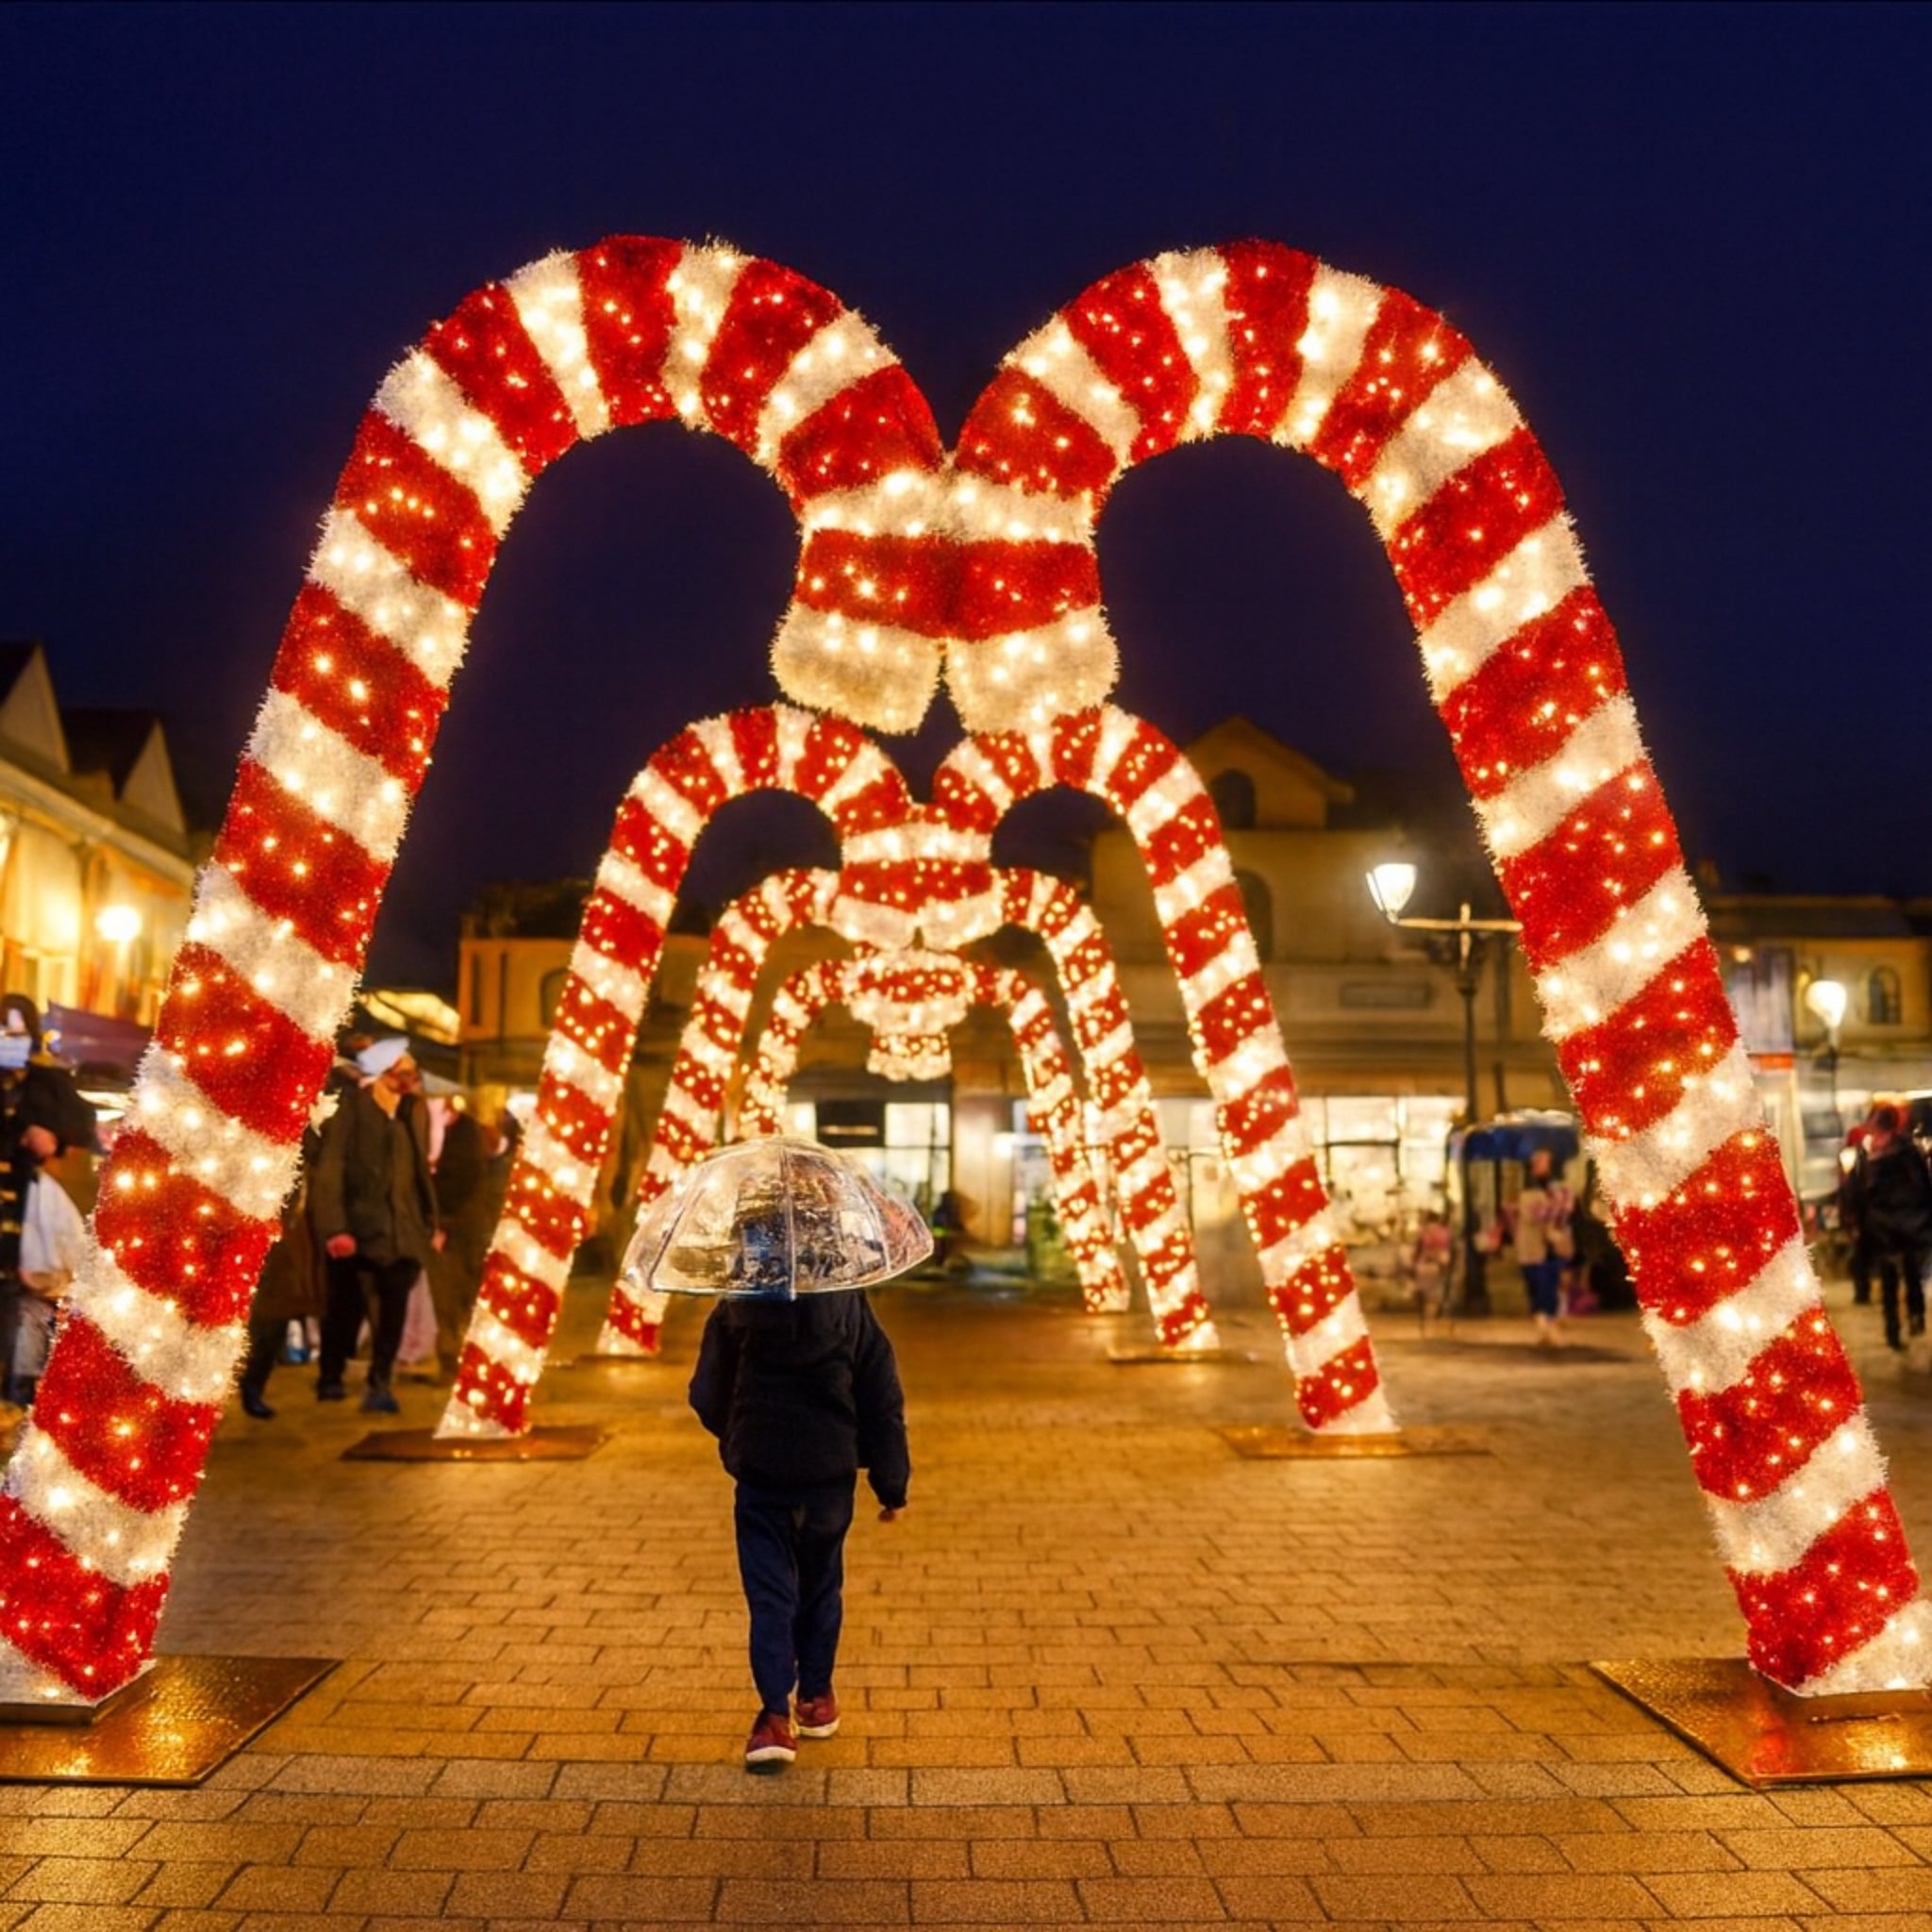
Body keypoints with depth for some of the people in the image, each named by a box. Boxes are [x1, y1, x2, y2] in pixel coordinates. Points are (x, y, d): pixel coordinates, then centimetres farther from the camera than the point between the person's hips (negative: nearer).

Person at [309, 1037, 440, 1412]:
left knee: (395, 1307, -1)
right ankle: (330, 1378, 26)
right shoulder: (349, 1109, -9)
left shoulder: (415, 1112, 9)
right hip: (357, 1228, -4)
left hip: (401, 1231, 4)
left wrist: (431, 1223, 12)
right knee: (347, 1307, 6)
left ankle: (379, 1384, 8)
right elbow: (328, 1172, -11)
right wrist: (334, 1228, -17)